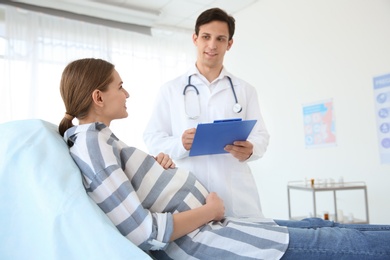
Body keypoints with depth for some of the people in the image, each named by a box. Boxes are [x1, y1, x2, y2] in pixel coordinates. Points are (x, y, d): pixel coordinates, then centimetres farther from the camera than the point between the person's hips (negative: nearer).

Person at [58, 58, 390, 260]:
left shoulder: (98, 138, 13)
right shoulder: (92, 144, -18)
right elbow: (146, 232, -25)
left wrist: (155, 165, 0)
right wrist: (210, 210, -13)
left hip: (206, 224, 10)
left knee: (319, 225, 13)